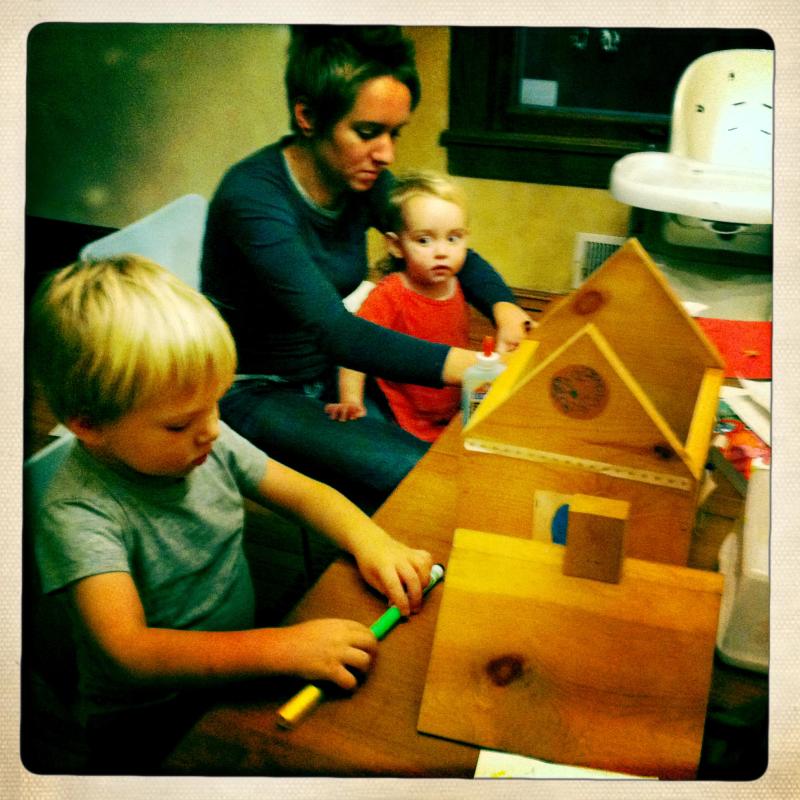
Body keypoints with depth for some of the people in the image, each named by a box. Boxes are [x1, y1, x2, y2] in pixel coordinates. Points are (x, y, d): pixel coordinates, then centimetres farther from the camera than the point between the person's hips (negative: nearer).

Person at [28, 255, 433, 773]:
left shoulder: (208, 442, -7)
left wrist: (369, 540, -16)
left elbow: (303, 493, 4)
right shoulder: (77, 512, -24)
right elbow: (128, 653, -34)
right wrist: (282, 649, -42)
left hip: (236, 675, 5)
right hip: (148, 725, -5)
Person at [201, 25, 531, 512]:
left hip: (328, 373, 7)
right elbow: (336, 331, -37)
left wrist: (505, 309, -17)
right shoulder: (254, 194, -26)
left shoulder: (364, 181, -5)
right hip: (254, 394, -6)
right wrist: (477, 369, -46)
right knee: (412, 473, -24)